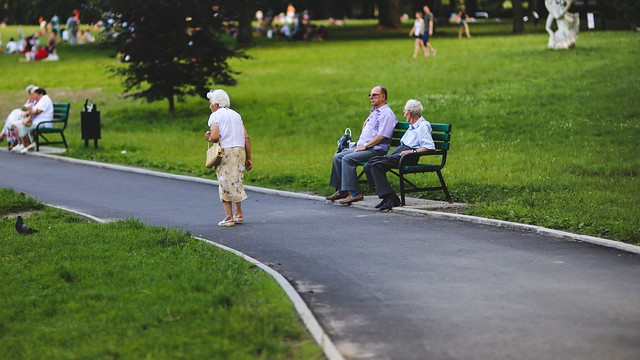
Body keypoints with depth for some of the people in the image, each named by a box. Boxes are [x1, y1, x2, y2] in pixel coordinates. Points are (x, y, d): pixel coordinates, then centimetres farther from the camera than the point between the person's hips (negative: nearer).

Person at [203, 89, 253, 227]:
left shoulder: (215, 115, -1)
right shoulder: (236, 115, 17)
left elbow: (215, 136, -17)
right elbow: (246, 137, 11)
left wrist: (209, 138, 6)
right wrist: (248, 158, 13)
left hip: (226, 151, -6)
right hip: (240, 150, 6)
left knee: (225, 184, 0)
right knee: (236, 182, 18)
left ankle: (229, 217, -3)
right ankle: (239, 213, 20)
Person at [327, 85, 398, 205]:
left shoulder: (386, 113, -10)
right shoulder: (374, 112, 22)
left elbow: (382, 136, -20)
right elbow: (365, 125, 40)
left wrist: (365, 146, -18)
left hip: (376, 150, -10)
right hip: (363, 147, 10)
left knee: (347, 159, -27)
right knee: (337, 157, 2)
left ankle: (355, 193, -29)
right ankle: (341, 190, 2)